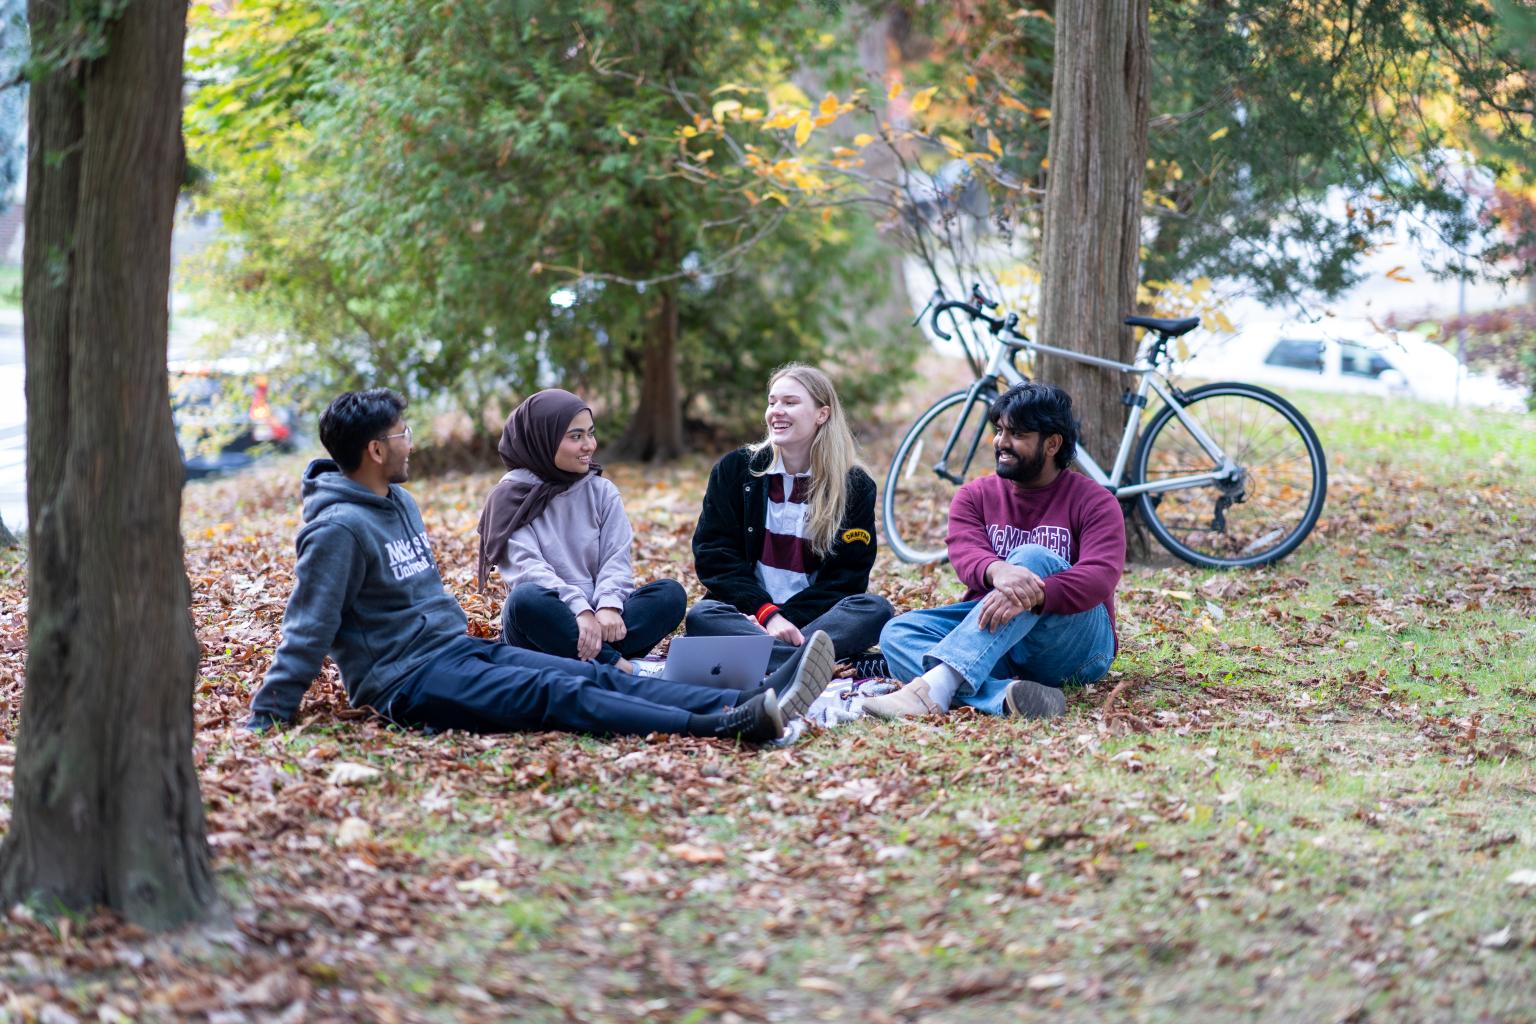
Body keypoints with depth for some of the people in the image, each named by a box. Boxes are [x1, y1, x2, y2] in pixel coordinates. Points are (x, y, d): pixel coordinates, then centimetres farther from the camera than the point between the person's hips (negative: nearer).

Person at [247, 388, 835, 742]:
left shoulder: (400, 503, 16)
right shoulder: (339, 528, -14)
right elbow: (308, 631, -15)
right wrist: (265, 720, -16)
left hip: (458, 648, 9)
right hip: (409, 679, -9)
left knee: (595, 676, -10)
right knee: (559, 696, -25)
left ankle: (751, 704, -26)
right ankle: (731, 727, -41)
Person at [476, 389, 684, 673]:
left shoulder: (602, 492, 12)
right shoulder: (510, 497, 1)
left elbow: (616, 559, 0)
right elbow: (527, 567, -14)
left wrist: (609, 606, -23)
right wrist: (579, 610, -30)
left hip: (596, 615, 3)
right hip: (542, 623, -3)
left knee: (671, 593, -21)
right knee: (528, 598, -37)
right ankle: (615, 665, -36)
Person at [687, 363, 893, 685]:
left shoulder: (855, 486, 4)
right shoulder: (735, 470, 5)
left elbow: (847, 574, -2)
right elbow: (713, 555, -2)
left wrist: (787, 620, -17)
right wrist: (767, 614, -17)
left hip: (813, 615, 0)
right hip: (748, 613, 0)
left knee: (875, 609, -27)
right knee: (701, 616, -32)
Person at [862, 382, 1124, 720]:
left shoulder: (1094, 502, 1)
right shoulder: (975, 496, 11)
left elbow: (1102, 575, -18)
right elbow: (965, 553, -10)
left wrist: (1032, 595, -38)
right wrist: (997, 571, -37)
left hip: (1075, 645, -4)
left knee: (1034, 557, -31)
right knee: (897, 633, -21)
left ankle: (935, 686, -52)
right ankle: (1005, 696, -51)